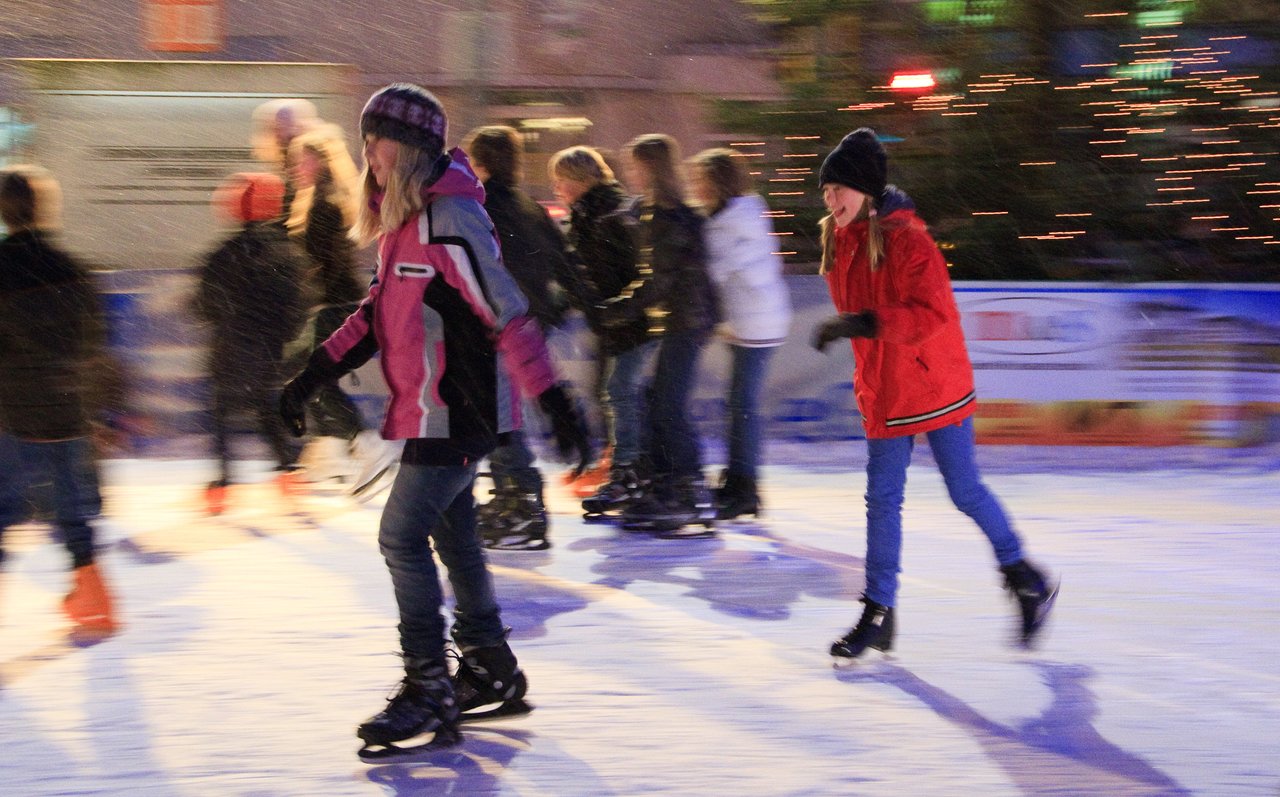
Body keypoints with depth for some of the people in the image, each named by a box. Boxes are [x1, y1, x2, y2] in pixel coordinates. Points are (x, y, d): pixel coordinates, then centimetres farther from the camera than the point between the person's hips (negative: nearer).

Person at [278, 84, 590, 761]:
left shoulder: (450, 219, -19)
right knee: (451, 536, 16)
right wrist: (312, 375, 18)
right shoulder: (401, 219, 11)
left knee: (403, 535, -10)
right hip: (428, 408, 10)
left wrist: (553, 400, -26)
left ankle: (430, 692, -5)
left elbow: (507, 314, -23)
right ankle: (491, 673, 28)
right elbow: (380, 312, 20)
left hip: (458, 408, -10)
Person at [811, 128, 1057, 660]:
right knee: (882, 500, 5)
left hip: (936, 388, -7)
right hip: (882, 394, 7)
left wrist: (865, 323, -36)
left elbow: (932, 313, -29)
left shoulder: (906, 239, -19)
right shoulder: (838, 243, 6)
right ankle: (878, 614, 9)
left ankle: (1027, 581, 22)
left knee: (965, 491, 2)